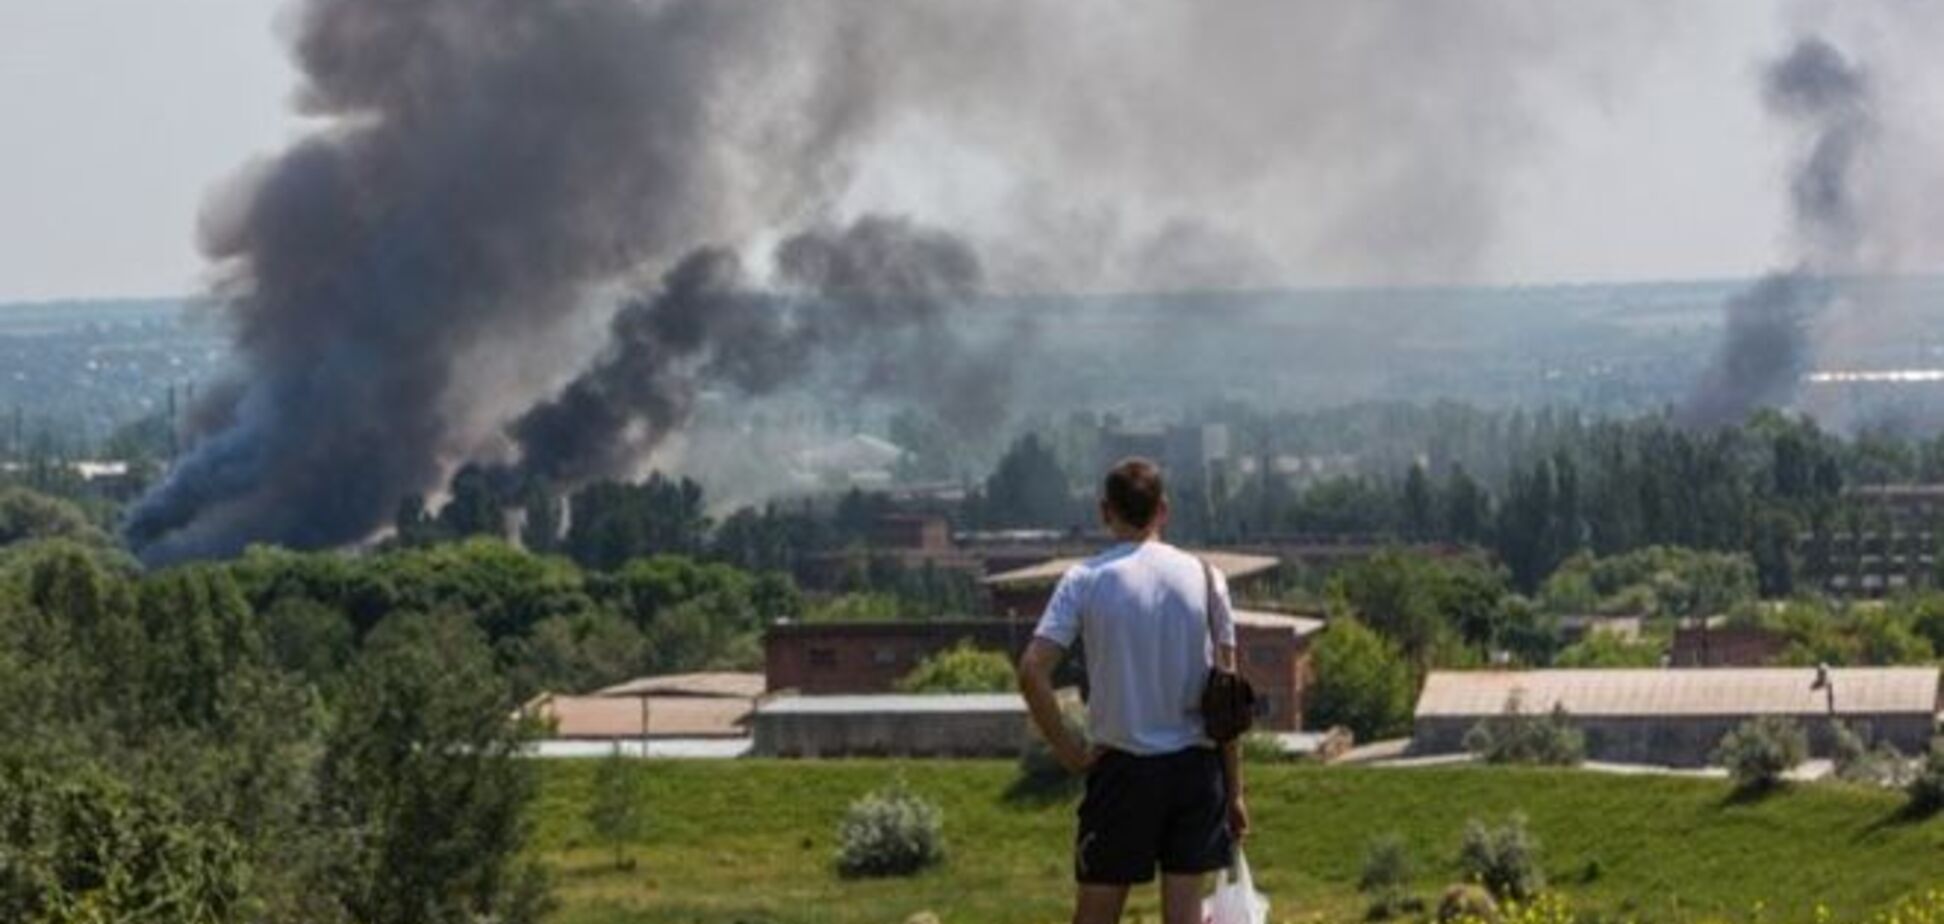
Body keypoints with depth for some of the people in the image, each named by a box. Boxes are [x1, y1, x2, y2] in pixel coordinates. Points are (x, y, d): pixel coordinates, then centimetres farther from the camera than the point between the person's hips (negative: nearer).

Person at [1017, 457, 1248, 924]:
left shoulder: (1084, 579, -5)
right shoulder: (1203, 577, 0)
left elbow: (1032, 670, -16)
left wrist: (1066, 747, -4)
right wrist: (1234, 791, 6)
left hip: (1122, 767, -2)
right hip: (1195, 764, 2)